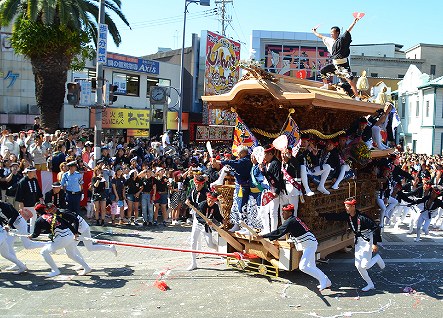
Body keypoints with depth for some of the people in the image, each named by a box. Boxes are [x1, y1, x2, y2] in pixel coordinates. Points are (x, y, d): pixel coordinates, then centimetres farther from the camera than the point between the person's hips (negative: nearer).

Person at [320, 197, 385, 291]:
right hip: (358, 241, 7)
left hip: (367, 241, -7)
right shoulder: (347, 216, -5)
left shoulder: (362, 217, -25)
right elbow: (334, 216, -4)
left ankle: (377, 258, 21)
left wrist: (375, 243, -21)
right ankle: (370, 284, 20)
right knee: (358, 266, 4)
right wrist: (320, 214, -13)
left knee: (364, 266, -8)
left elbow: (376, 227, -22)